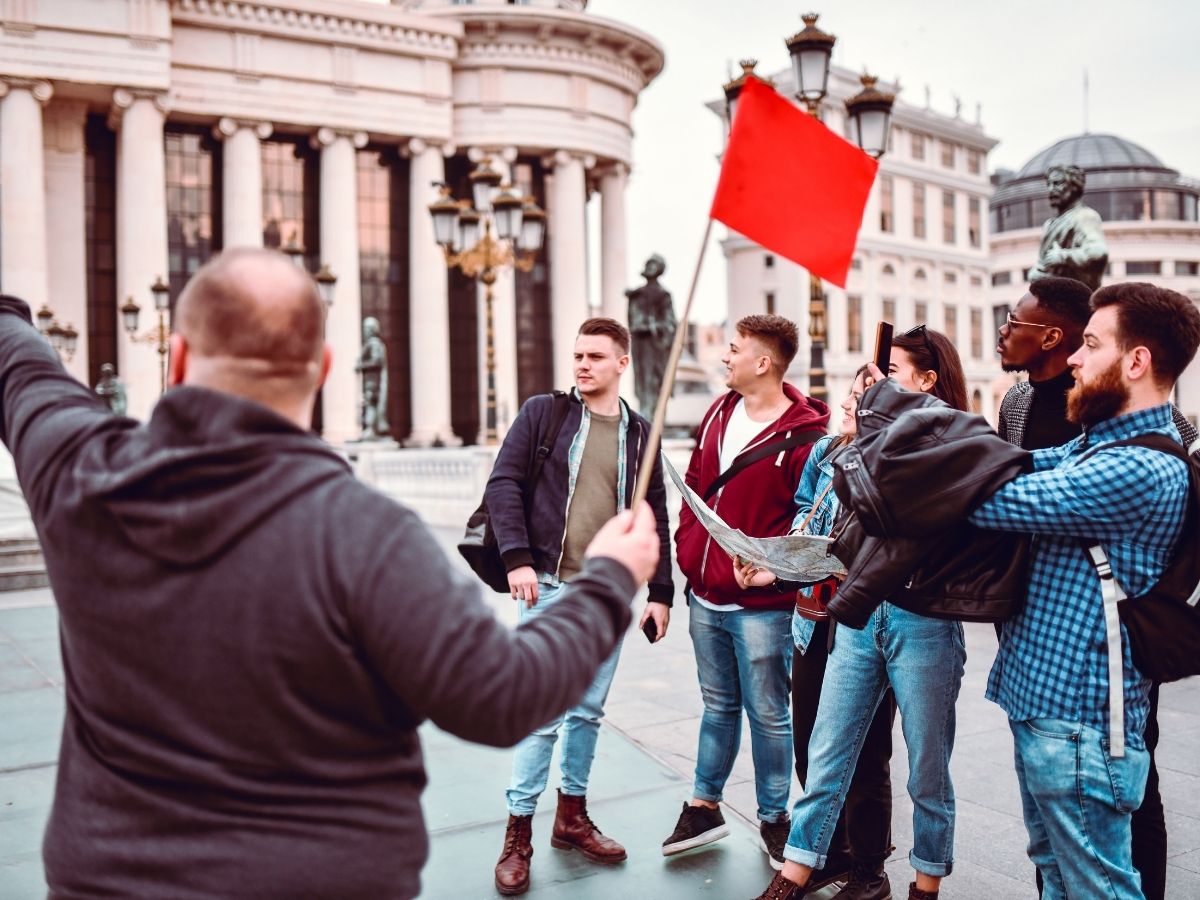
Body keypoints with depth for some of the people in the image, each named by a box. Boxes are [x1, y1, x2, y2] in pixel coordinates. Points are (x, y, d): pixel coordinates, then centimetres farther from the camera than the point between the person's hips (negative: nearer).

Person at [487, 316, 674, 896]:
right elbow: (503, 483, -5)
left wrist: (660, 593, 6)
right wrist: (517, 558, -15)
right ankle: (518, 834, 12)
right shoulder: (543, 412, 1)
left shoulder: (639, 433, 9)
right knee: (541, 711, -2)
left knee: (588, 710, 12)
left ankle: (572, 816, 29)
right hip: (548, 586, -3)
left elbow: (655, 519, 10)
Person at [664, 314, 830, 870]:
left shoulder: (803, 435, -14)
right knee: (718, 705, 19)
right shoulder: (719, 414, 8)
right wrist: (688, 549, 9)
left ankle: (773, 819, 26)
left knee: (767, 714, 7)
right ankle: (705, 807, 32)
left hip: (760, 605, -6)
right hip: (705, 598, 6)